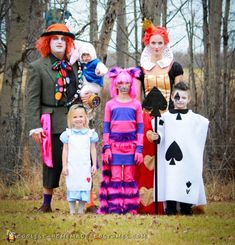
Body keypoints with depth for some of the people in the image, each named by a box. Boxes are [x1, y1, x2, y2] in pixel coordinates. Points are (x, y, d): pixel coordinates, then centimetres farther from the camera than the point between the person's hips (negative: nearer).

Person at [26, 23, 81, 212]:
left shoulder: (73, 65, 13)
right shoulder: (37, 67, 0)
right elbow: (32, 99, -4)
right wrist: (35, 126, -10)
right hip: (53, 123, -4)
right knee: (53, 162, 1)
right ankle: (47, 203, 11)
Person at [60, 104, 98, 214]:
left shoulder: (90, 133, 4)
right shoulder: (68, 134, 3)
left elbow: (93, 150, 8)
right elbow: (65, 150, 5)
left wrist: (94, 164, 4)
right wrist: (64, 166, 1)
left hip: (85, 166, 0)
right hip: (72, 167, 0)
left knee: (84, 187, -1)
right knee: (72, 187, 1)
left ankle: (81, 210, 6)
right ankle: (72, 211, 7)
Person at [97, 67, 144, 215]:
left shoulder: (136, 104, 6)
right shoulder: (110, 104, 7)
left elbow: (140, 127, 5)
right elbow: (106, 127, 7)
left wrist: (139, 148, -1)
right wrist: (106, 147, -1)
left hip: (131, 144, 0)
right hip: (114, 143, 0)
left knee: (129, 177, 1)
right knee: (115, 177, -2)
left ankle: (131, 207, 5)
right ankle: (114, 208, 0)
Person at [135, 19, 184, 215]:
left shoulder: (175, 67, 6)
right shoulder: (140, 69, 11)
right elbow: (137, 98, 15)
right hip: (146, 118, 2)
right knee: (146, 163, -4)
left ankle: (166, 204, -3)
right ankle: (146, 205, -1)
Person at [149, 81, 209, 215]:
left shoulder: (194, 118, 8)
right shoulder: (165, 117, 9)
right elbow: (160, 134, 8)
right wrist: (157, 137, -9)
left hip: (188, 158, 0)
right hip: (171, 158, 0)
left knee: (187, 178, -1)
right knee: (170, 180, -3)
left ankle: (186, 207, 10)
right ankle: (171, 207, 4)